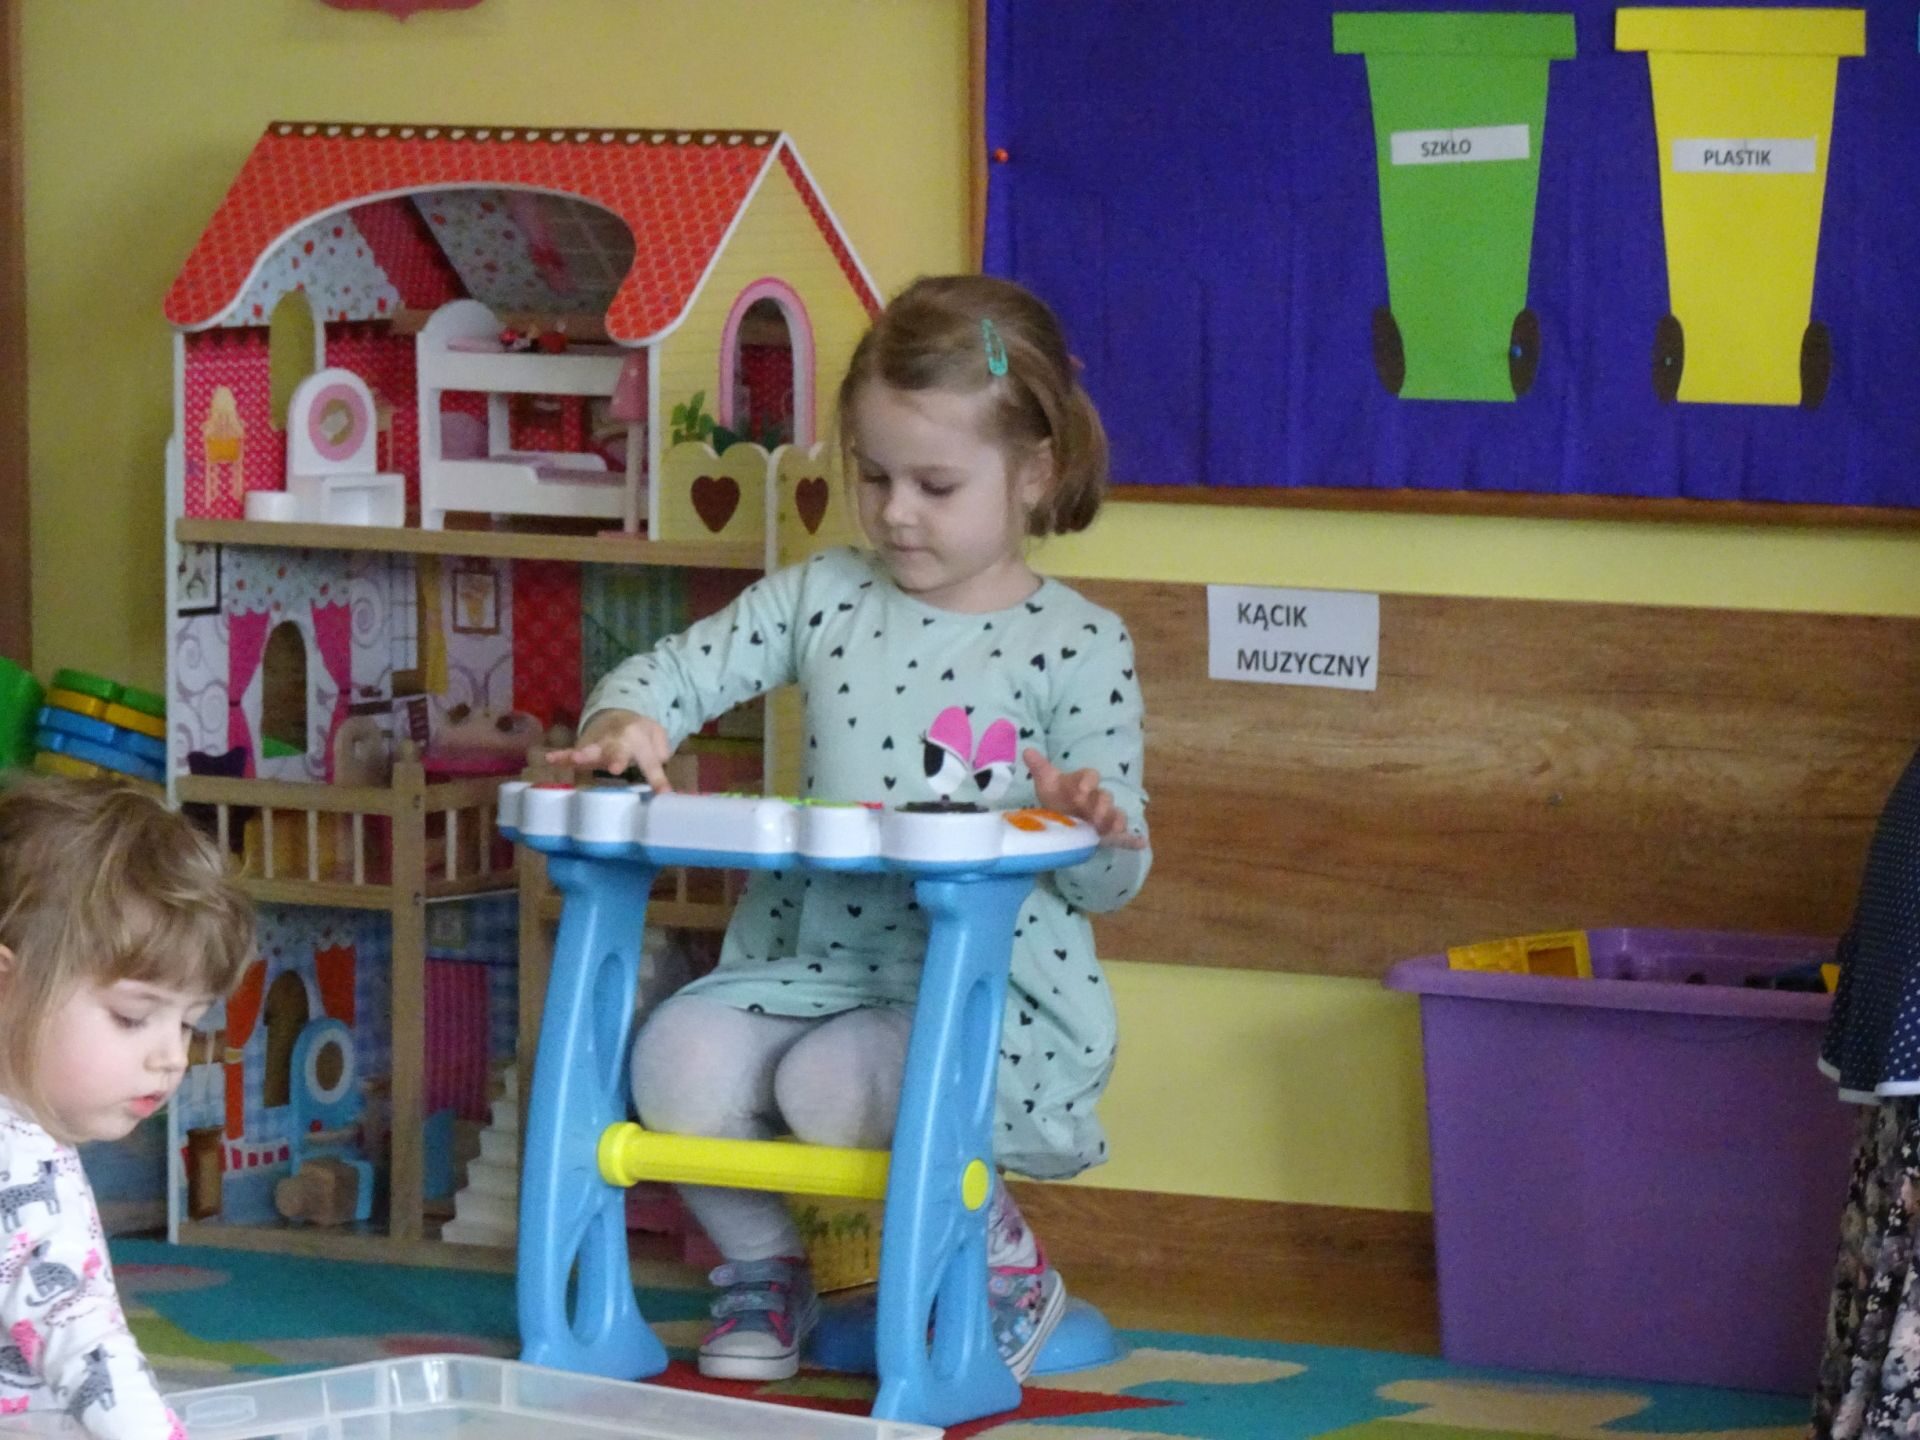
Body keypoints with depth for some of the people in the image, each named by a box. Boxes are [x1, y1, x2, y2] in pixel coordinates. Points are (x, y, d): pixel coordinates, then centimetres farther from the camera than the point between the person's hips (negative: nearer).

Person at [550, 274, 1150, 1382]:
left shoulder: (1080, 647, -3)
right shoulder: (824, 599, 8)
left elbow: (1109, 881, 0)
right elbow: (677, 670, 8)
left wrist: (1094, 827, -24)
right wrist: (626, 723, -15)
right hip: (813, 961, 4)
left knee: (839, 1083, -32)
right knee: (678, 1059, -24)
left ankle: (1005, 1265, -2)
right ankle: (766, 1266, 8)